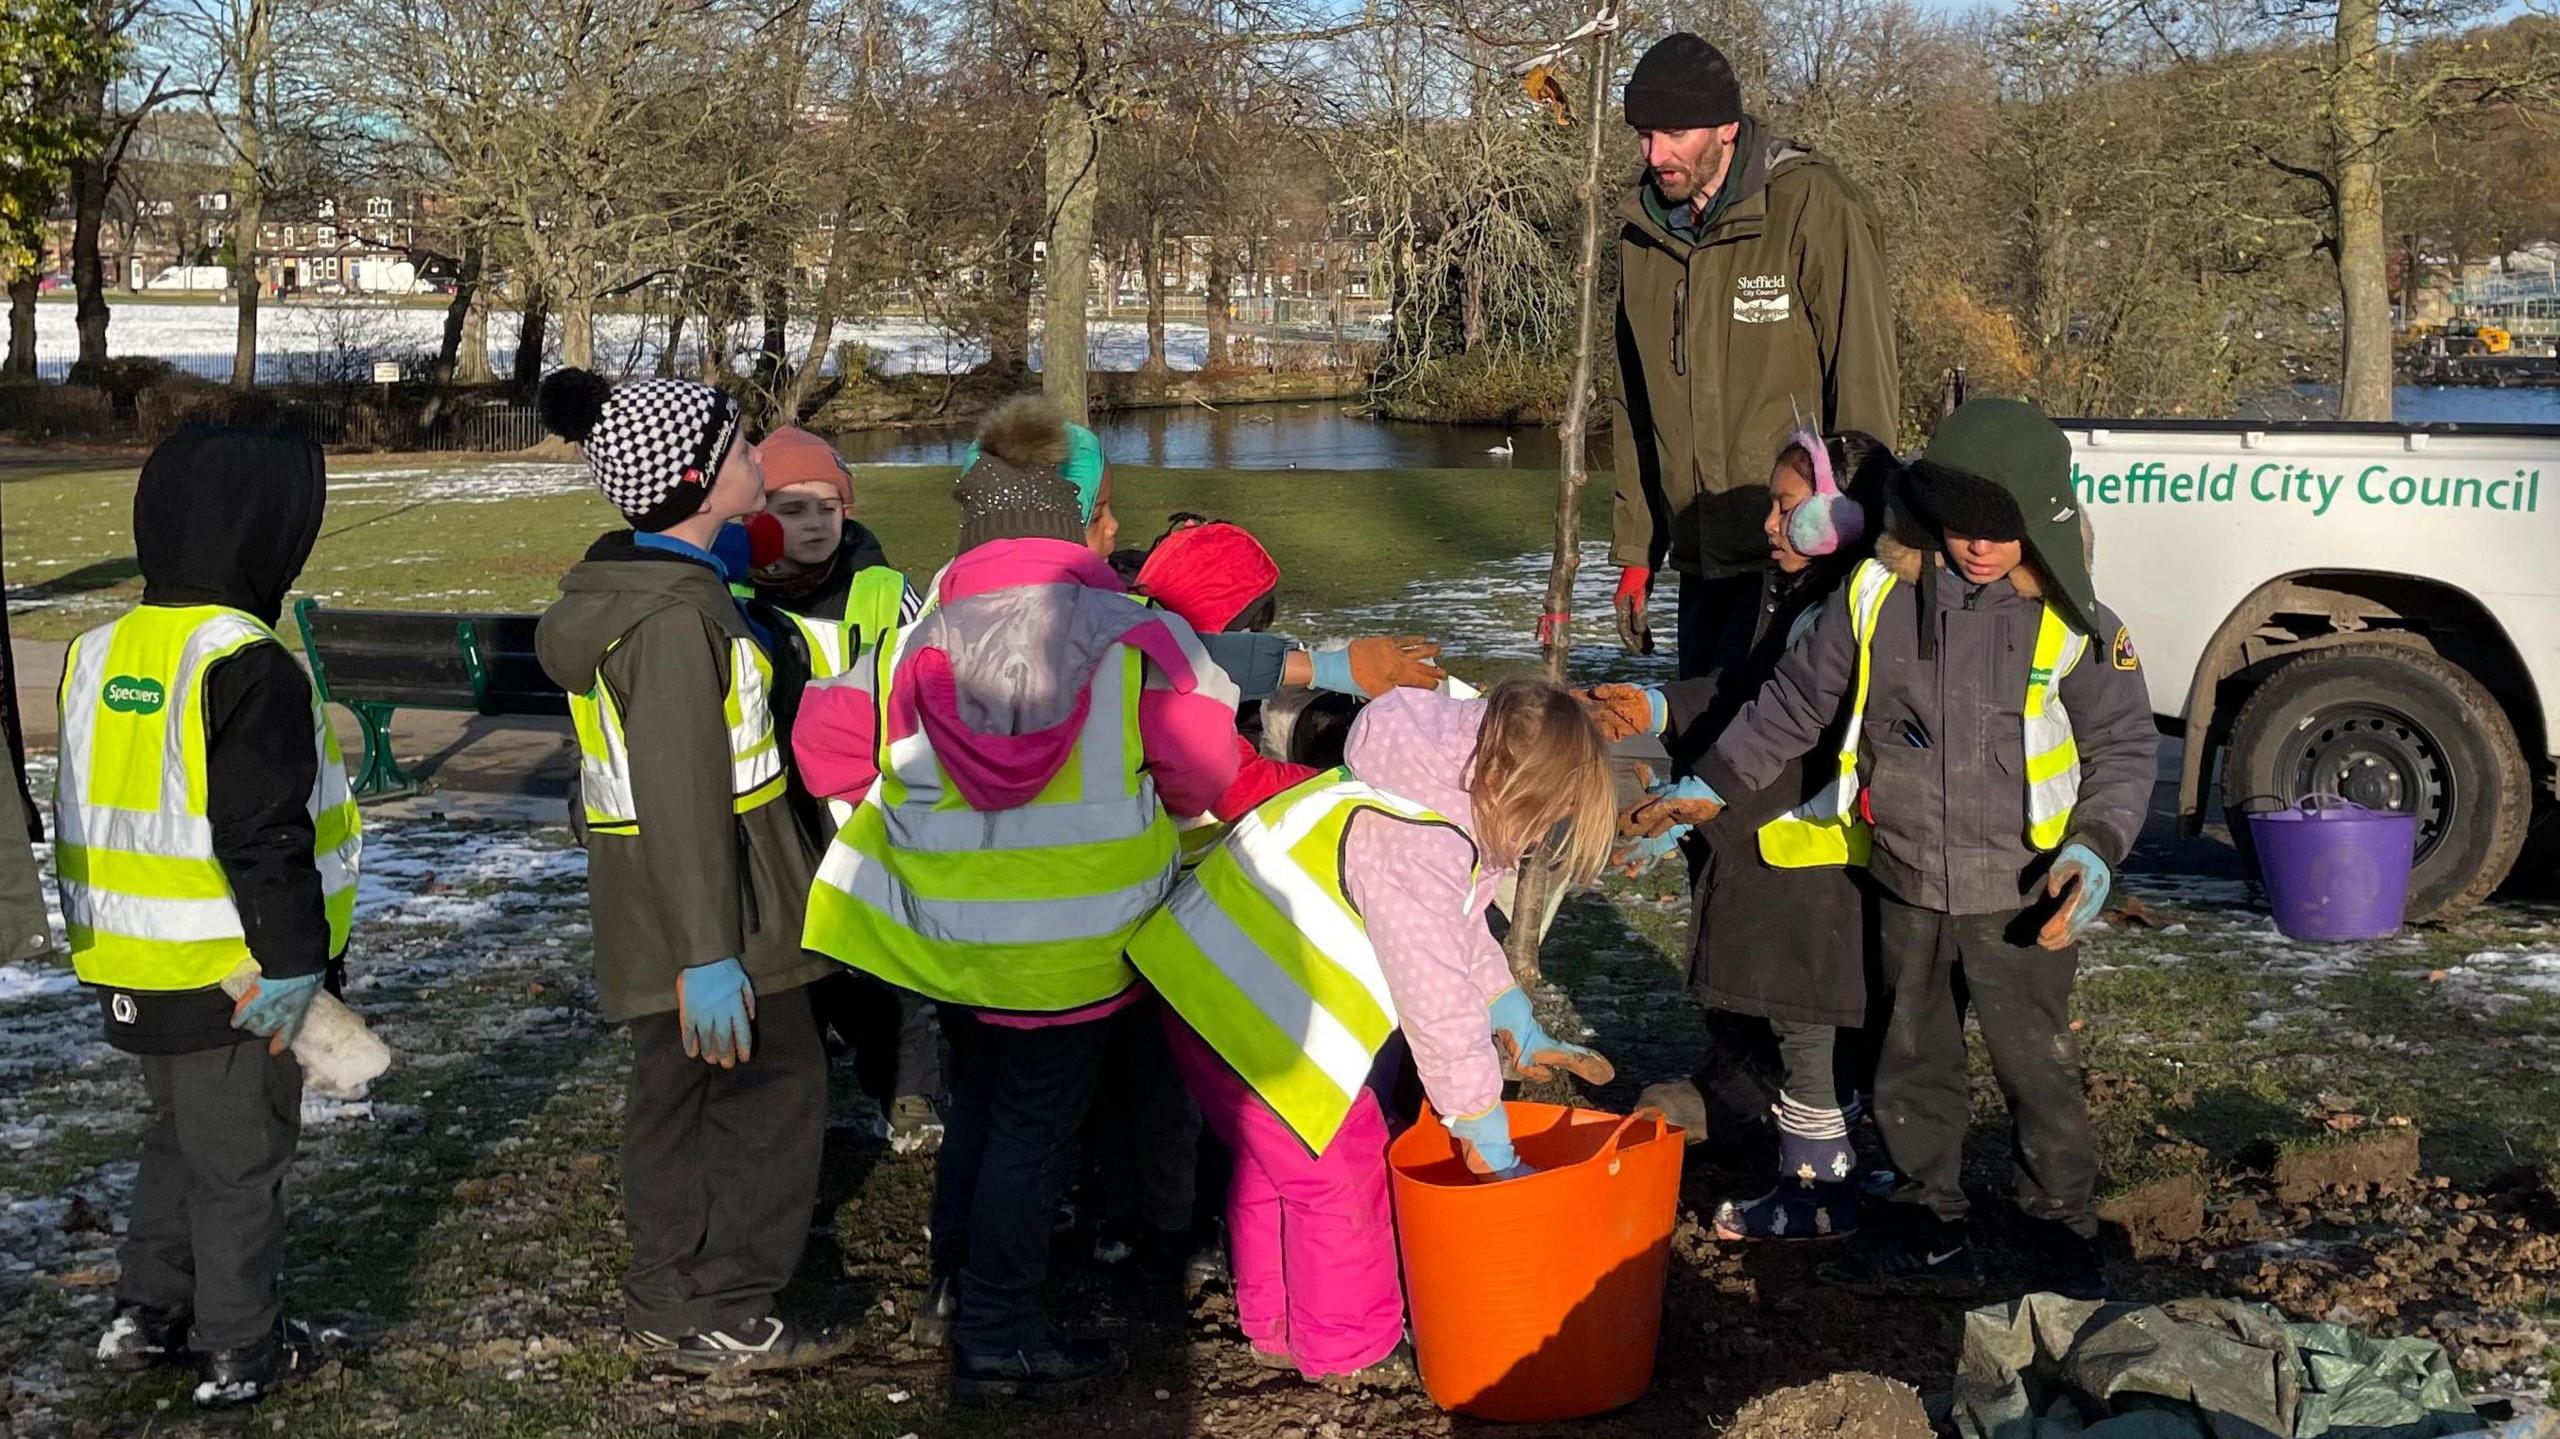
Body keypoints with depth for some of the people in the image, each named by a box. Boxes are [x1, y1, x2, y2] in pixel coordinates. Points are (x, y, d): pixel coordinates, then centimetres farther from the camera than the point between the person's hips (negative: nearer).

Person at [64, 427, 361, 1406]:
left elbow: (91, 809, 13)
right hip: (234, 978, -8)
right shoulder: (246, 666, -22)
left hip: (134, 972, 8)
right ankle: (237, 1350, 16)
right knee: (239, 1156, 6)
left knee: (177, 1136, 24)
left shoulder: (102, 653, 5)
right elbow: (266, 837, -24)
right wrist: (293, 961, -17)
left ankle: (145, 1314, 31)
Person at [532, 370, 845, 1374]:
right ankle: (726, 1319, 7)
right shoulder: (675, 617, -23)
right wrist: (705, 954, -29)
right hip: (707, 905, -9)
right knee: (776, 1089, 1)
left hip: (641, 901, 10)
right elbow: (681, 793, -27)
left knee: (673, 1093, 16)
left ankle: (666, 1307, 25)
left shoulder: (619, 585, 9)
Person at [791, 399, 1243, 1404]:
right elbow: (1204, 772, -9)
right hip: (1071, 946, -4)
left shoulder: (911, 648, -5)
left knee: (979, 1097, 24)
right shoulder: (1135, 641, -13)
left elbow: (826, 751, 2)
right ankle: (999, 1346, 13)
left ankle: (955, 1289, 36)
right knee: (1031, 1131, 8)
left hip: (945, 933, 4)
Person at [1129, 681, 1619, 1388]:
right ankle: (1350, 1349, 20)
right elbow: (1438, 1008, -28)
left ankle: (1276, 1327, 41)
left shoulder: (1433, 800, 0)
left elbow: (1466, 937, 15)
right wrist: (1487, 1141, -19)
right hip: (1247, 1009, -11)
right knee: (1339, 1169, 3)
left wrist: (1524, 1036, 14)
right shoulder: (1413, 851, -31)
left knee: (1275, 1160, 24)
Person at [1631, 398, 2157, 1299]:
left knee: (2037, 1072, 5)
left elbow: (2124, 748, -3)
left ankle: (2066, 1242, 22)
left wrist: (2096, 848, -19)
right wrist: (1712, 786, 8)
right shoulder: (1876, 595, -6)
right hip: (1907, 891, 4)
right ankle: (1931, 1236, 31)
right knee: (1913, 1066, 16)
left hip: (2020, 900, -4)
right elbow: (1797, 701, 7)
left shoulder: (2071, 626, -12)